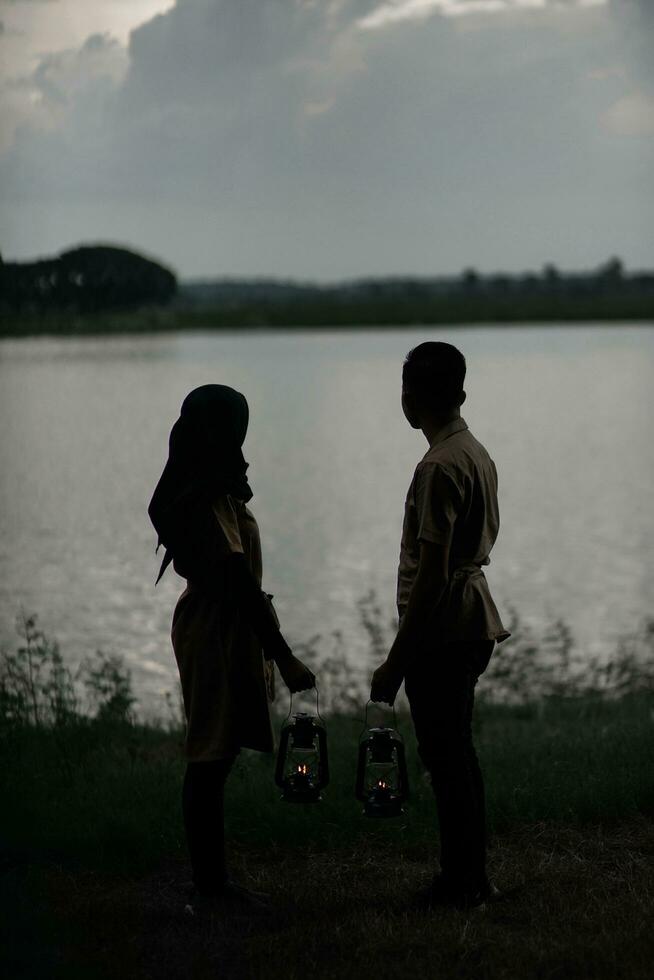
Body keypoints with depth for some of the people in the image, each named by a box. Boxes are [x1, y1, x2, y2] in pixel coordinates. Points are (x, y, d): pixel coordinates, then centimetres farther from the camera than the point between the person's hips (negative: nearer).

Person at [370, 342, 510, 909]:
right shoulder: (477, 454, 11)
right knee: (457, 756, 16)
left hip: (442, 633, -10)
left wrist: (396, 661, -17)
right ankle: (471, 878, 23)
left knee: (446, 760, -1)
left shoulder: (440, 467, -19)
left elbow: (432, 575, -22)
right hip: (473, 625, 10)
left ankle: (462, 883, 7)